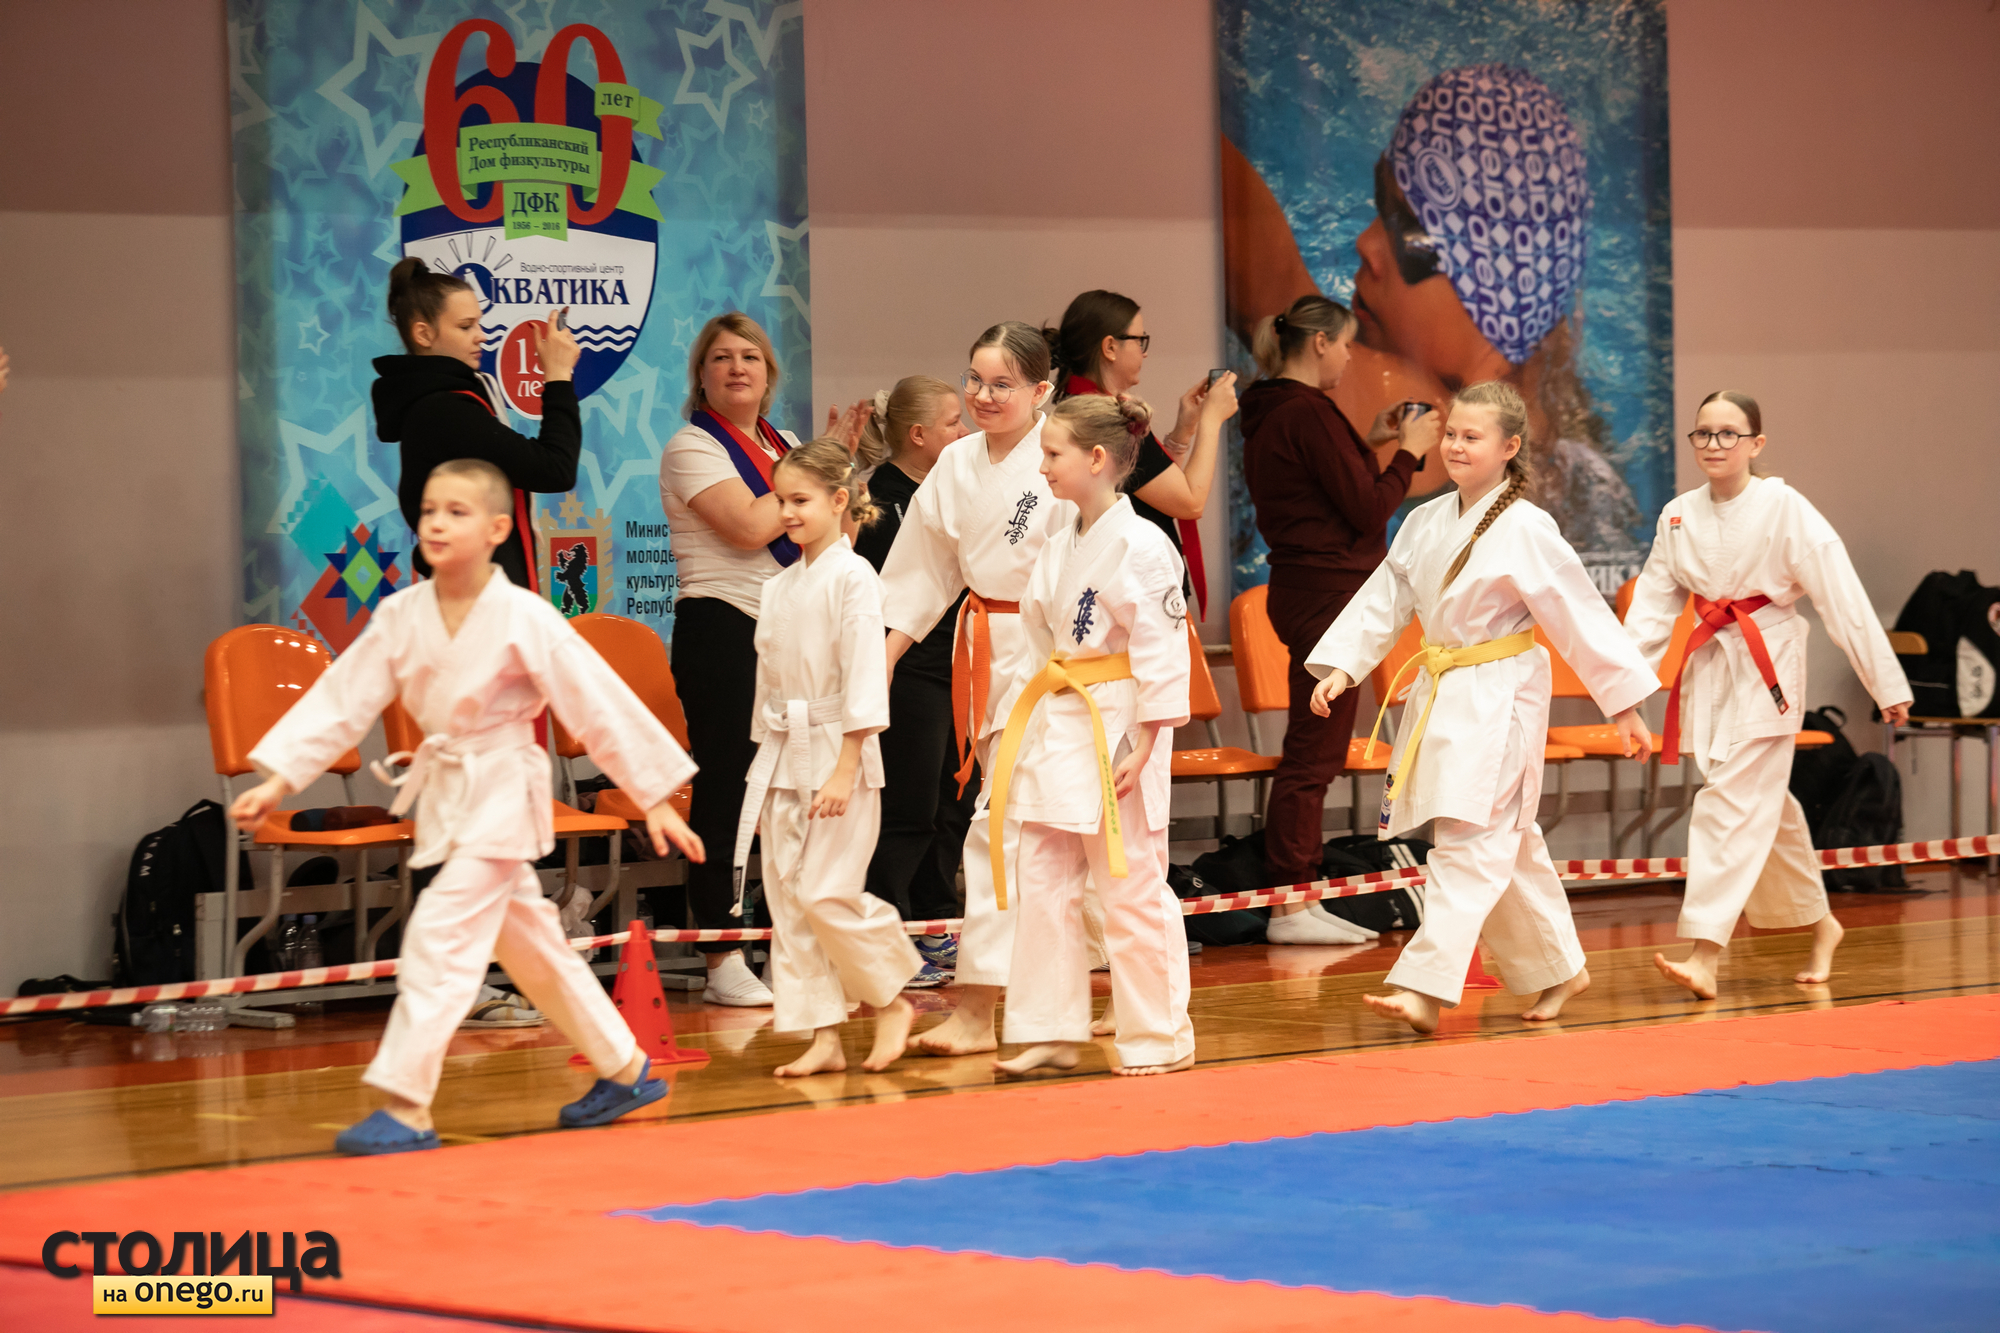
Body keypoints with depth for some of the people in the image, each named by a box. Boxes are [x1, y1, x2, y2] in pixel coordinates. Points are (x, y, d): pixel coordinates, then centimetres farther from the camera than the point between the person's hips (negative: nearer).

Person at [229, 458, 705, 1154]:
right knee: (529, 943, 16)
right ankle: (626, 1070, 31)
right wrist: (278, 780, -8)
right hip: (445, 797, 7)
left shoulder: (524, 619, -16)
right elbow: (341, 701, 0)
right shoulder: (401, 616, -2)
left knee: (442, 934, -16)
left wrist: (655, 799, -10)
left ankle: (407, 1108, -12)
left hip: (500, 795, -7)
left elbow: (601, 705, -12)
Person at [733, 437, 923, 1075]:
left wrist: (844, 769, -19)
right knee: (788, 899, 4)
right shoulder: (779, 587, 12)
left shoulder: (853, 578, -10)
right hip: (782, 758, 7)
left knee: (827, 894, -13)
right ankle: (824, 1038, 9)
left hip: (838, 756, -7)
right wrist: (770, 761, 16)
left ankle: (892, 1001, 8)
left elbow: (864, 677, -15)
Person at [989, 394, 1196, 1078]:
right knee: (1042, 886, 7)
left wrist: (1142, 746, -17)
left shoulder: (1141, 546, -14)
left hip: (1118, 730, -8)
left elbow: (1161, 654, -15)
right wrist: (1030, 727, 16)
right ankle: (1049, 1033, 14)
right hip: (1057, 729, 8)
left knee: (1131, 891, -2)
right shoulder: (1057, 548, 11)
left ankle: (1160, 1039, 9)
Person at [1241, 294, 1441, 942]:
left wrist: (1368, 444, 17)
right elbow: (1368, 510, -15)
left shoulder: (1267, 413, 12)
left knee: (1312, 753, 14)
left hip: (1302, 591, 10)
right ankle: (1291, 905, -5)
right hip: (1329, 592, -10)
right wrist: (1408, 452, -3)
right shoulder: (1308, 413, -17)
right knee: (1314, 754, -7)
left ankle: (1299, 896, 17)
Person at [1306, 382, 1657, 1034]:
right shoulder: (1425, 523, 8)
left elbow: (1582, 615, -10)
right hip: (1440, 697, 7)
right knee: (1508, 848, 15)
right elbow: (1382, 601, 11)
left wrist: (1624, 705, -8)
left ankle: (1425, 988, -19)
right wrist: (1343, 667, -3)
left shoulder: (1526, 530, -12)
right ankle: (1558, 969, 28)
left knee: (1469, 844, -13)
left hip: (1499, 699, -7)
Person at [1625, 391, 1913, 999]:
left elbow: (1842, 598, -10)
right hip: (1710, 668, 6)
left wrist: (1887, 683, -9)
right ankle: (1819, 923, 35)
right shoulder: (1679, 516, 5)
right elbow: (1653, 603, 7)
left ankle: (1705, 957, -20)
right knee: (1766, 805, 16)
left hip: (1767, 665, -6)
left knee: (1733, 801, -15)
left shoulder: (1786, 510, -11)